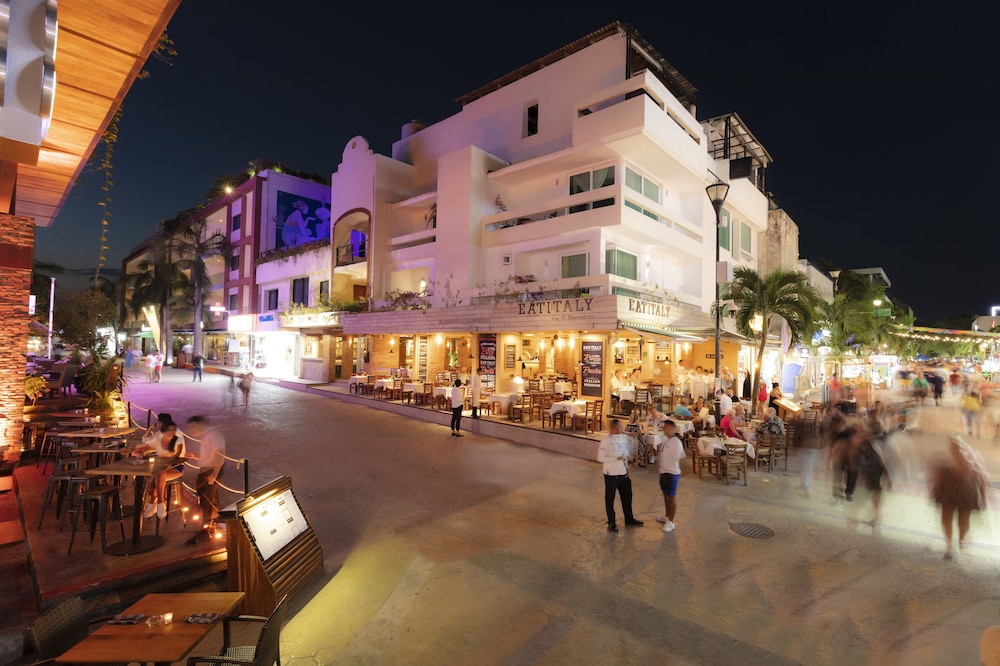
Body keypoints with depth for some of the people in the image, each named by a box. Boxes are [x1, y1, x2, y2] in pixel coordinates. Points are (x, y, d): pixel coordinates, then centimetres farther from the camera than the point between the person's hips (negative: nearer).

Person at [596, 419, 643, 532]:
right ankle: (611, 523, 24)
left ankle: (629, 519, 40)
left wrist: (627, 468, 10)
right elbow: (600, 458, -16)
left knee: (627, 497, 20)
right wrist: (616, 458, -23)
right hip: (611, 474, -6)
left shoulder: (624, 437, 1)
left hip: (623, 473, 6)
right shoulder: (606, 441, -18)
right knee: (610, 499, 8)